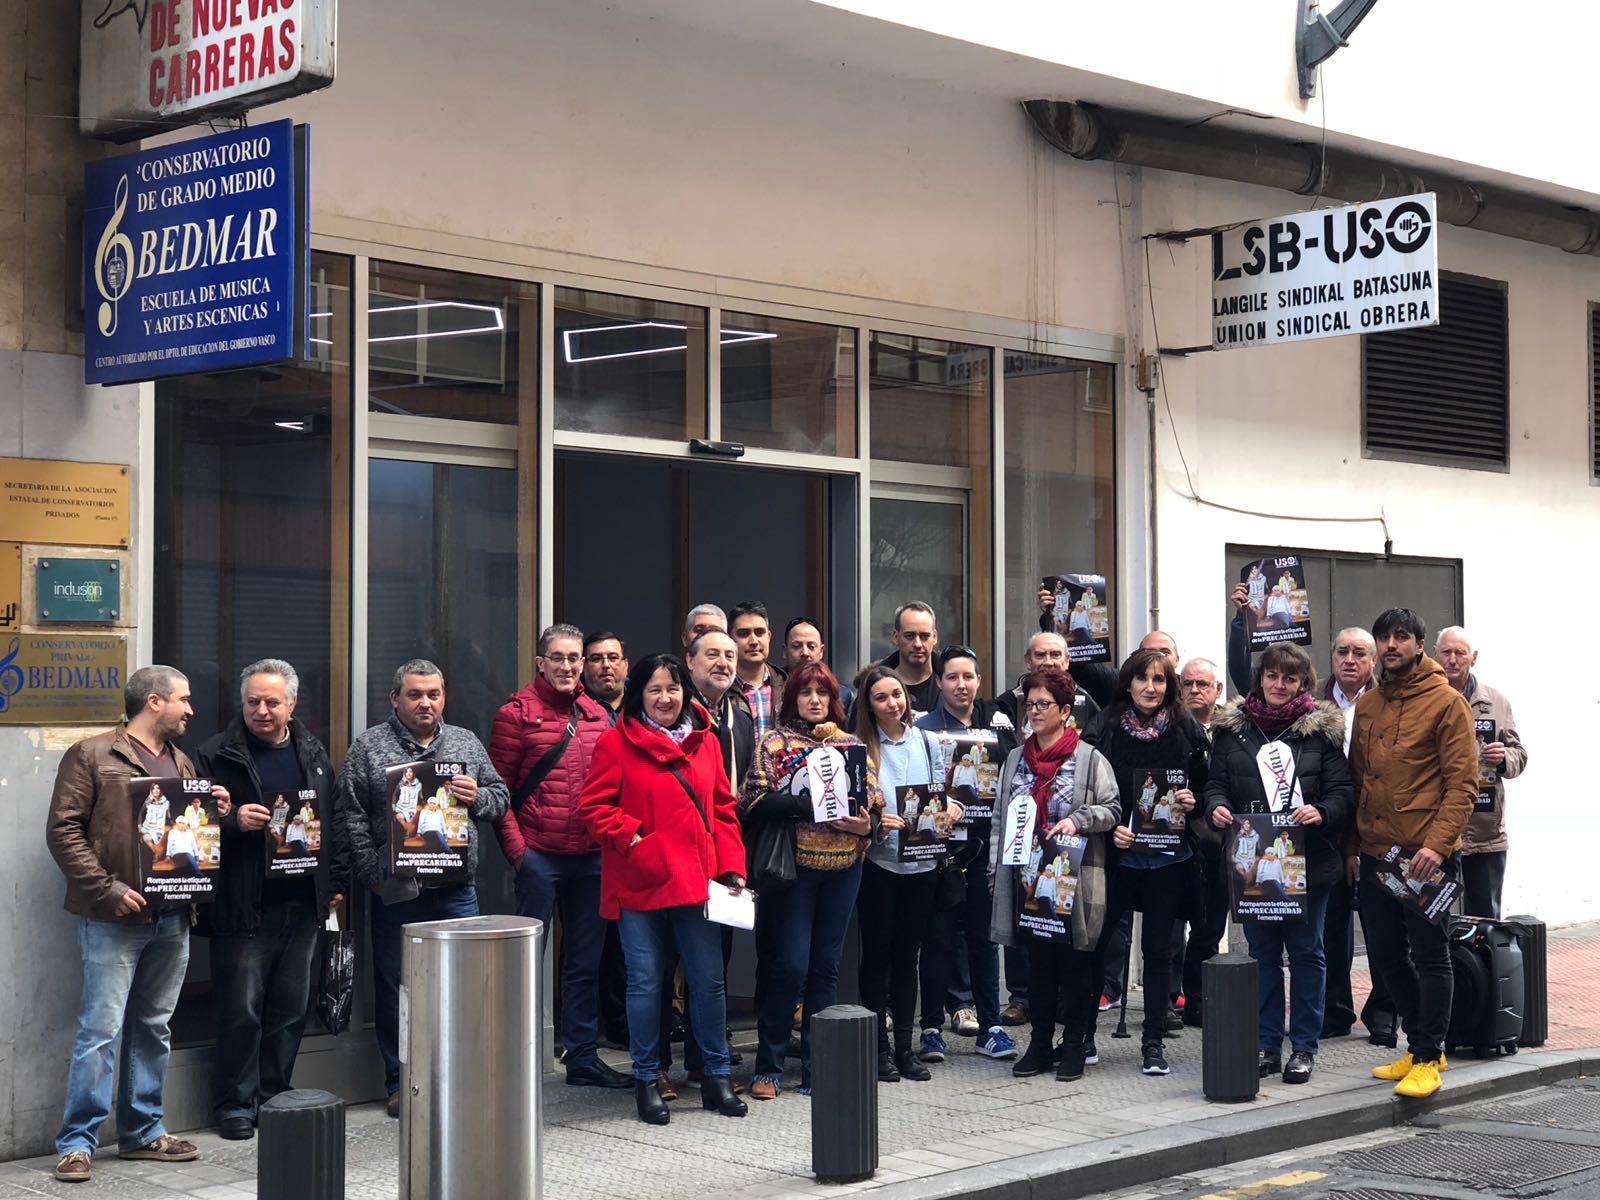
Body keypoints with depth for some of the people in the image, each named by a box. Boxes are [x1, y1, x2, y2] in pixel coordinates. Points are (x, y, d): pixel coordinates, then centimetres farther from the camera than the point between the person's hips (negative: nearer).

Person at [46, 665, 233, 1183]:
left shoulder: (182, 763, 18)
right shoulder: (92, 756, -3)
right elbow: (64, 830, -8)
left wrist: (219, 813, 4)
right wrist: (107, 889, -16)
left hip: (172, 917, 7)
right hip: (115, 920, -6)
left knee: (154, 1028, 12)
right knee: (102, 1030, -7)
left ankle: (143, 1131, 20)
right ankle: (77, 1142, 0)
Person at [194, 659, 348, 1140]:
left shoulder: (313, 754, 12)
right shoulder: (217, 756, -3)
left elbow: (336, 820, 17)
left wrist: (337, 881, 12)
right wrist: (233, 822, -22)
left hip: (304, 904, 5)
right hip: (244, 908, -5)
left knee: (290, 1010, 10)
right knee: (241, 1010, -3)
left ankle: (274, 1096, 21)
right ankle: (235, 1104, 7)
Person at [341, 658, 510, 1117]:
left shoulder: (467, 744, 12)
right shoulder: (368, 747, 2)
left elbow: (501, 799, 16)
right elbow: (351, 817, -3)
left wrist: (478, 797, -7)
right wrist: (373, 873, -11)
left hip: (456, 890, 2)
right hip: (395, 891, -2)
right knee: (396, 989, 4)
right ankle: (401, 1083, 13)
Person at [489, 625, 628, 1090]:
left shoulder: (598, 715, 11)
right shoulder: (518, 712, -4)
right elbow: (499, 786, -6)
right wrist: (515, 847, -12)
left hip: (591, 857, 5)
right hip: (539, 856, -5)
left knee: (586, 961, 11)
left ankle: (584, 1058, 20)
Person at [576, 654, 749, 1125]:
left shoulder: (705, 742, 9)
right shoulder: (616, 743, -3)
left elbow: (722, 808, 12)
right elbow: (594, 805, -4)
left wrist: (731, 865, 3)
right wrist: (629, 838, -16)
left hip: (695, 880, 3)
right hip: (639, 883, -3)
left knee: (709, 980, 4)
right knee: (646, 982, 2)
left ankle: (716, 1077, 17)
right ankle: (647, 1081, 14)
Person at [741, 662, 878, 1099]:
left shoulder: (852, 746, 12)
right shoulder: (774, 744, 2)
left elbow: (875, 804, 13)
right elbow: (755, 802, -9)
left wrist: (865, 825, -8)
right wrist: (811, 804, -19)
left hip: (843, 866, 4)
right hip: (794, 865, -3)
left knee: (826, 967, 7)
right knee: (790, 965, -6)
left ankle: (815, 1069, 13)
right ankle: (769, 1067, 6)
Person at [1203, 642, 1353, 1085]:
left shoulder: (1322, 729, 2)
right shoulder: (1232, 728, 8)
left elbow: (1342, 792, -2)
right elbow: (1216, 781, 8)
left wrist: (1321, 813, -21)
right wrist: (1217, 807, -13)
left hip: (1309, 861, -2)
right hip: (1252, 861, 2)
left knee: (1305, 950, 5)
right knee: (1262, 952, 9)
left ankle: (1304, 1046, 13)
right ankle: (1267, 1044, 17)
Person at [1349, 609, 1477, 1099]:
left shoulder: (1447, 702, -6)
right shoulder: (1366, 705, 12)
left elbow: (1462, 783, -11)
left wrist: (1436, 844, -20)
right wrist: (1356, 843, 9)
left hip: (1427, 855, -6)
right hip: (1375, 854, 7)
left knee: (1430, 956, -1)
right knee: (1386, 953, 12)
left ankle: (1428, 1058, 7)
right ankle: (1420, 1043, 26)